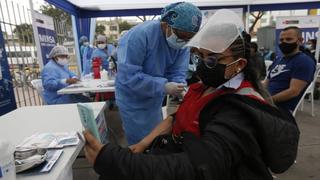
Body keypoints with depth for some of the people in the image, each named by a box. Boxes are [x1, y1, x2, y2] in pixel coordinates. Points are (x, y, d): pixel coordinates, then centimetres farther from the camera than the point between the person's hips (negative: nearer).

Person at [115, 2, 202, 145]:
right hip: (132, 100, -5)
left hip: (155, 100, 6)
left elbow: (178, 73, -11)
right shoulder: (138, 35, -29)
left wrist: (179, 92, -31)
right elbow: (129, 76, -32)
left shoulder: (183, 43, -11)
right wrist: (163, 87, -37)